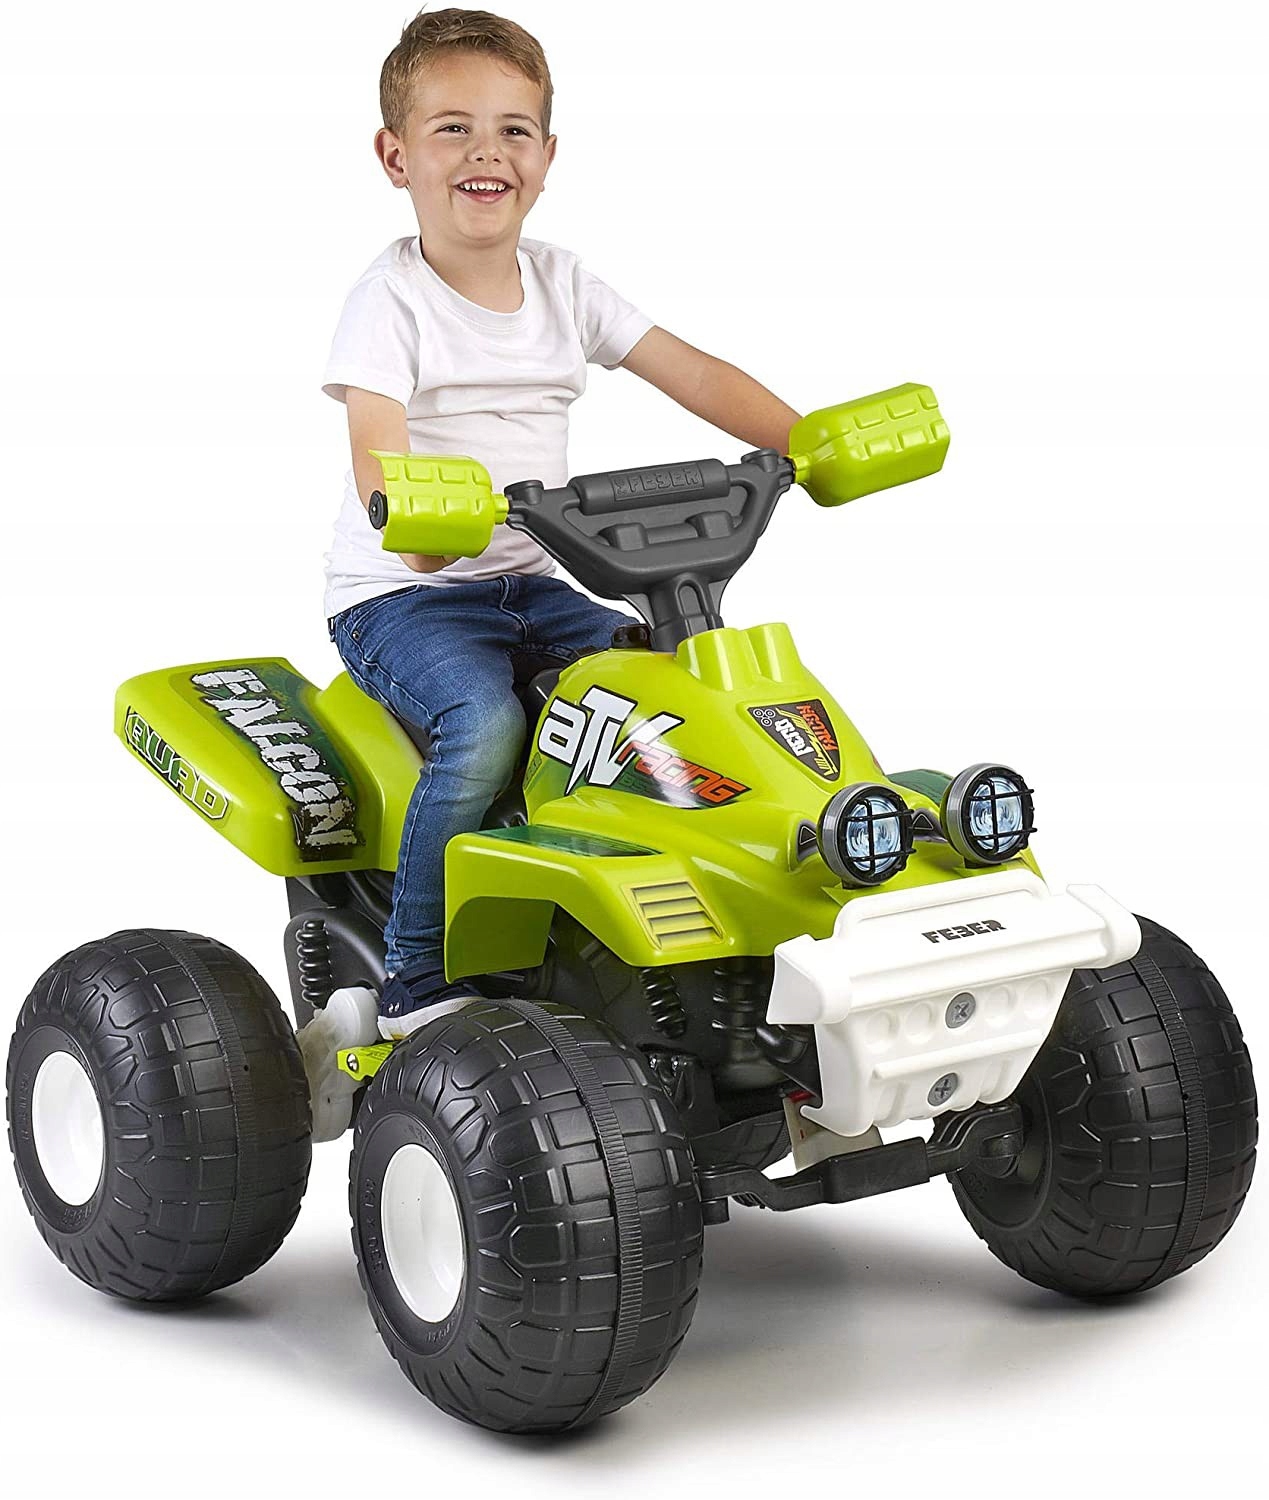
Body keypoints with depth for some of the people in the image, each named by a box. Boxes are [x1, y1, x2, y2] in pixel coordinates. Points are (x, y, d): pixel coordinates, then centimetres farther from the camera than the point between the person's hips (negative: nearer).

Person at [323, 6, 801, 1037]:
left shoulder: (561, 283, 9)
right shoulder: (391, 301, -10)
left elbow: (690, 373, 5)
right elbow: (380, 453, -25)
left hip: (528, 583, 6)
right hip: (397, 593, -6)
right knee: (483, 726, -33)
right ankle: (419, 982, -20)